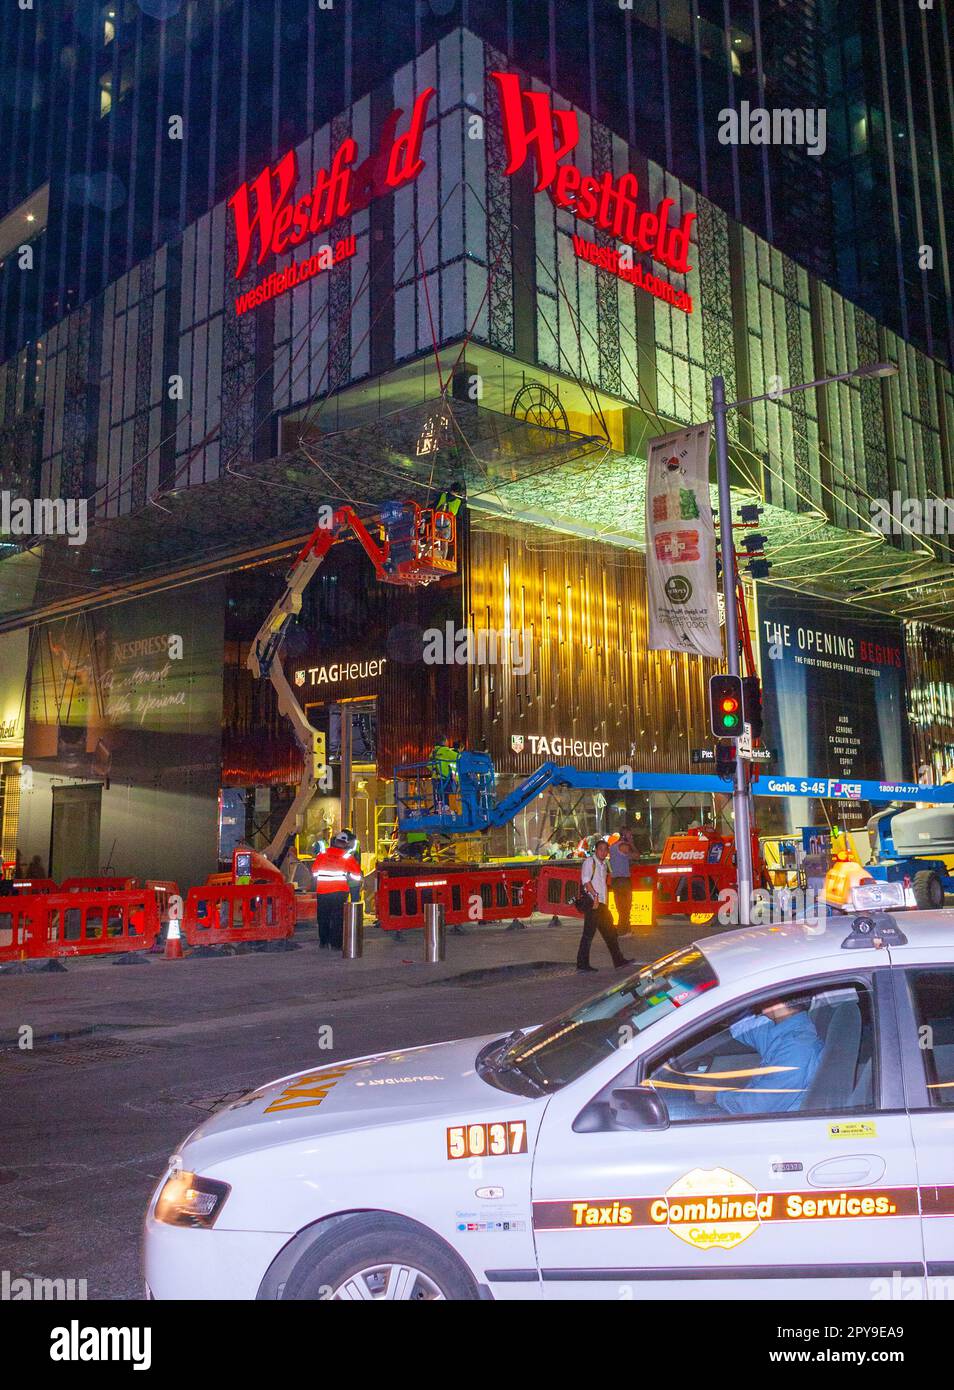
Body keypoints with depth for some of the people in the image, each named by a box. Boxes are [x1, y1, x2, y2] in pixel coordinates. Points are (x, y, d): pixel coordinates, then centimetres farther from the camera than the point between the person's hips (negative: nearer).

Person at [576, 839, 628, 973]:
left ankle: (618, 960, 20)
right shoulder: (589, 861, -6)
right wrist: (595, 895, -25)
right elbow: (585, 880, -19)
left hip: (602, 903, 9)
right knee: (589, 933, -8)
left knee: (609, 932, 13)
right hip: (592, 902, -9)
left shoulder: (605, 864, 19)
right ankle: (582, 964, -5)